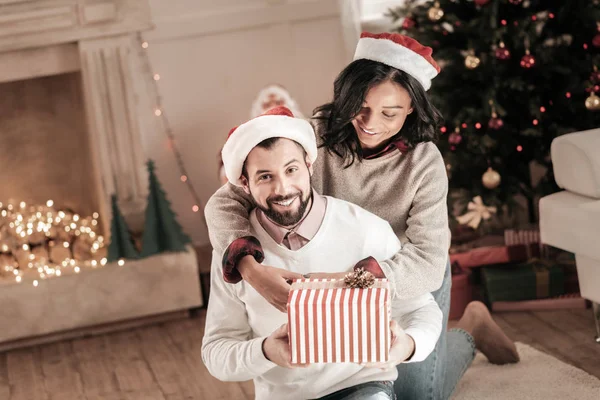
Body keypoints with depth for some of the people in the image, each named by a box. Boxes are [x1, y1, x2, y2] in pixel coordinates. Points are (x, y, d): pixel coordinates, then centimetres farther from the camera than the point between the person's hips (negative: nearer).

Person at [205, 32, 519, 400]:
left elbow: (427, 262, -33)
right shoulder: (316, 138, -25)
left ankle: (471, 328, 29)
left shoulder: (423, 162, -26)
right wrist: (251, 269, -48)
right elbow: (225, 202, -28)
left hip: (410, 281, -2)